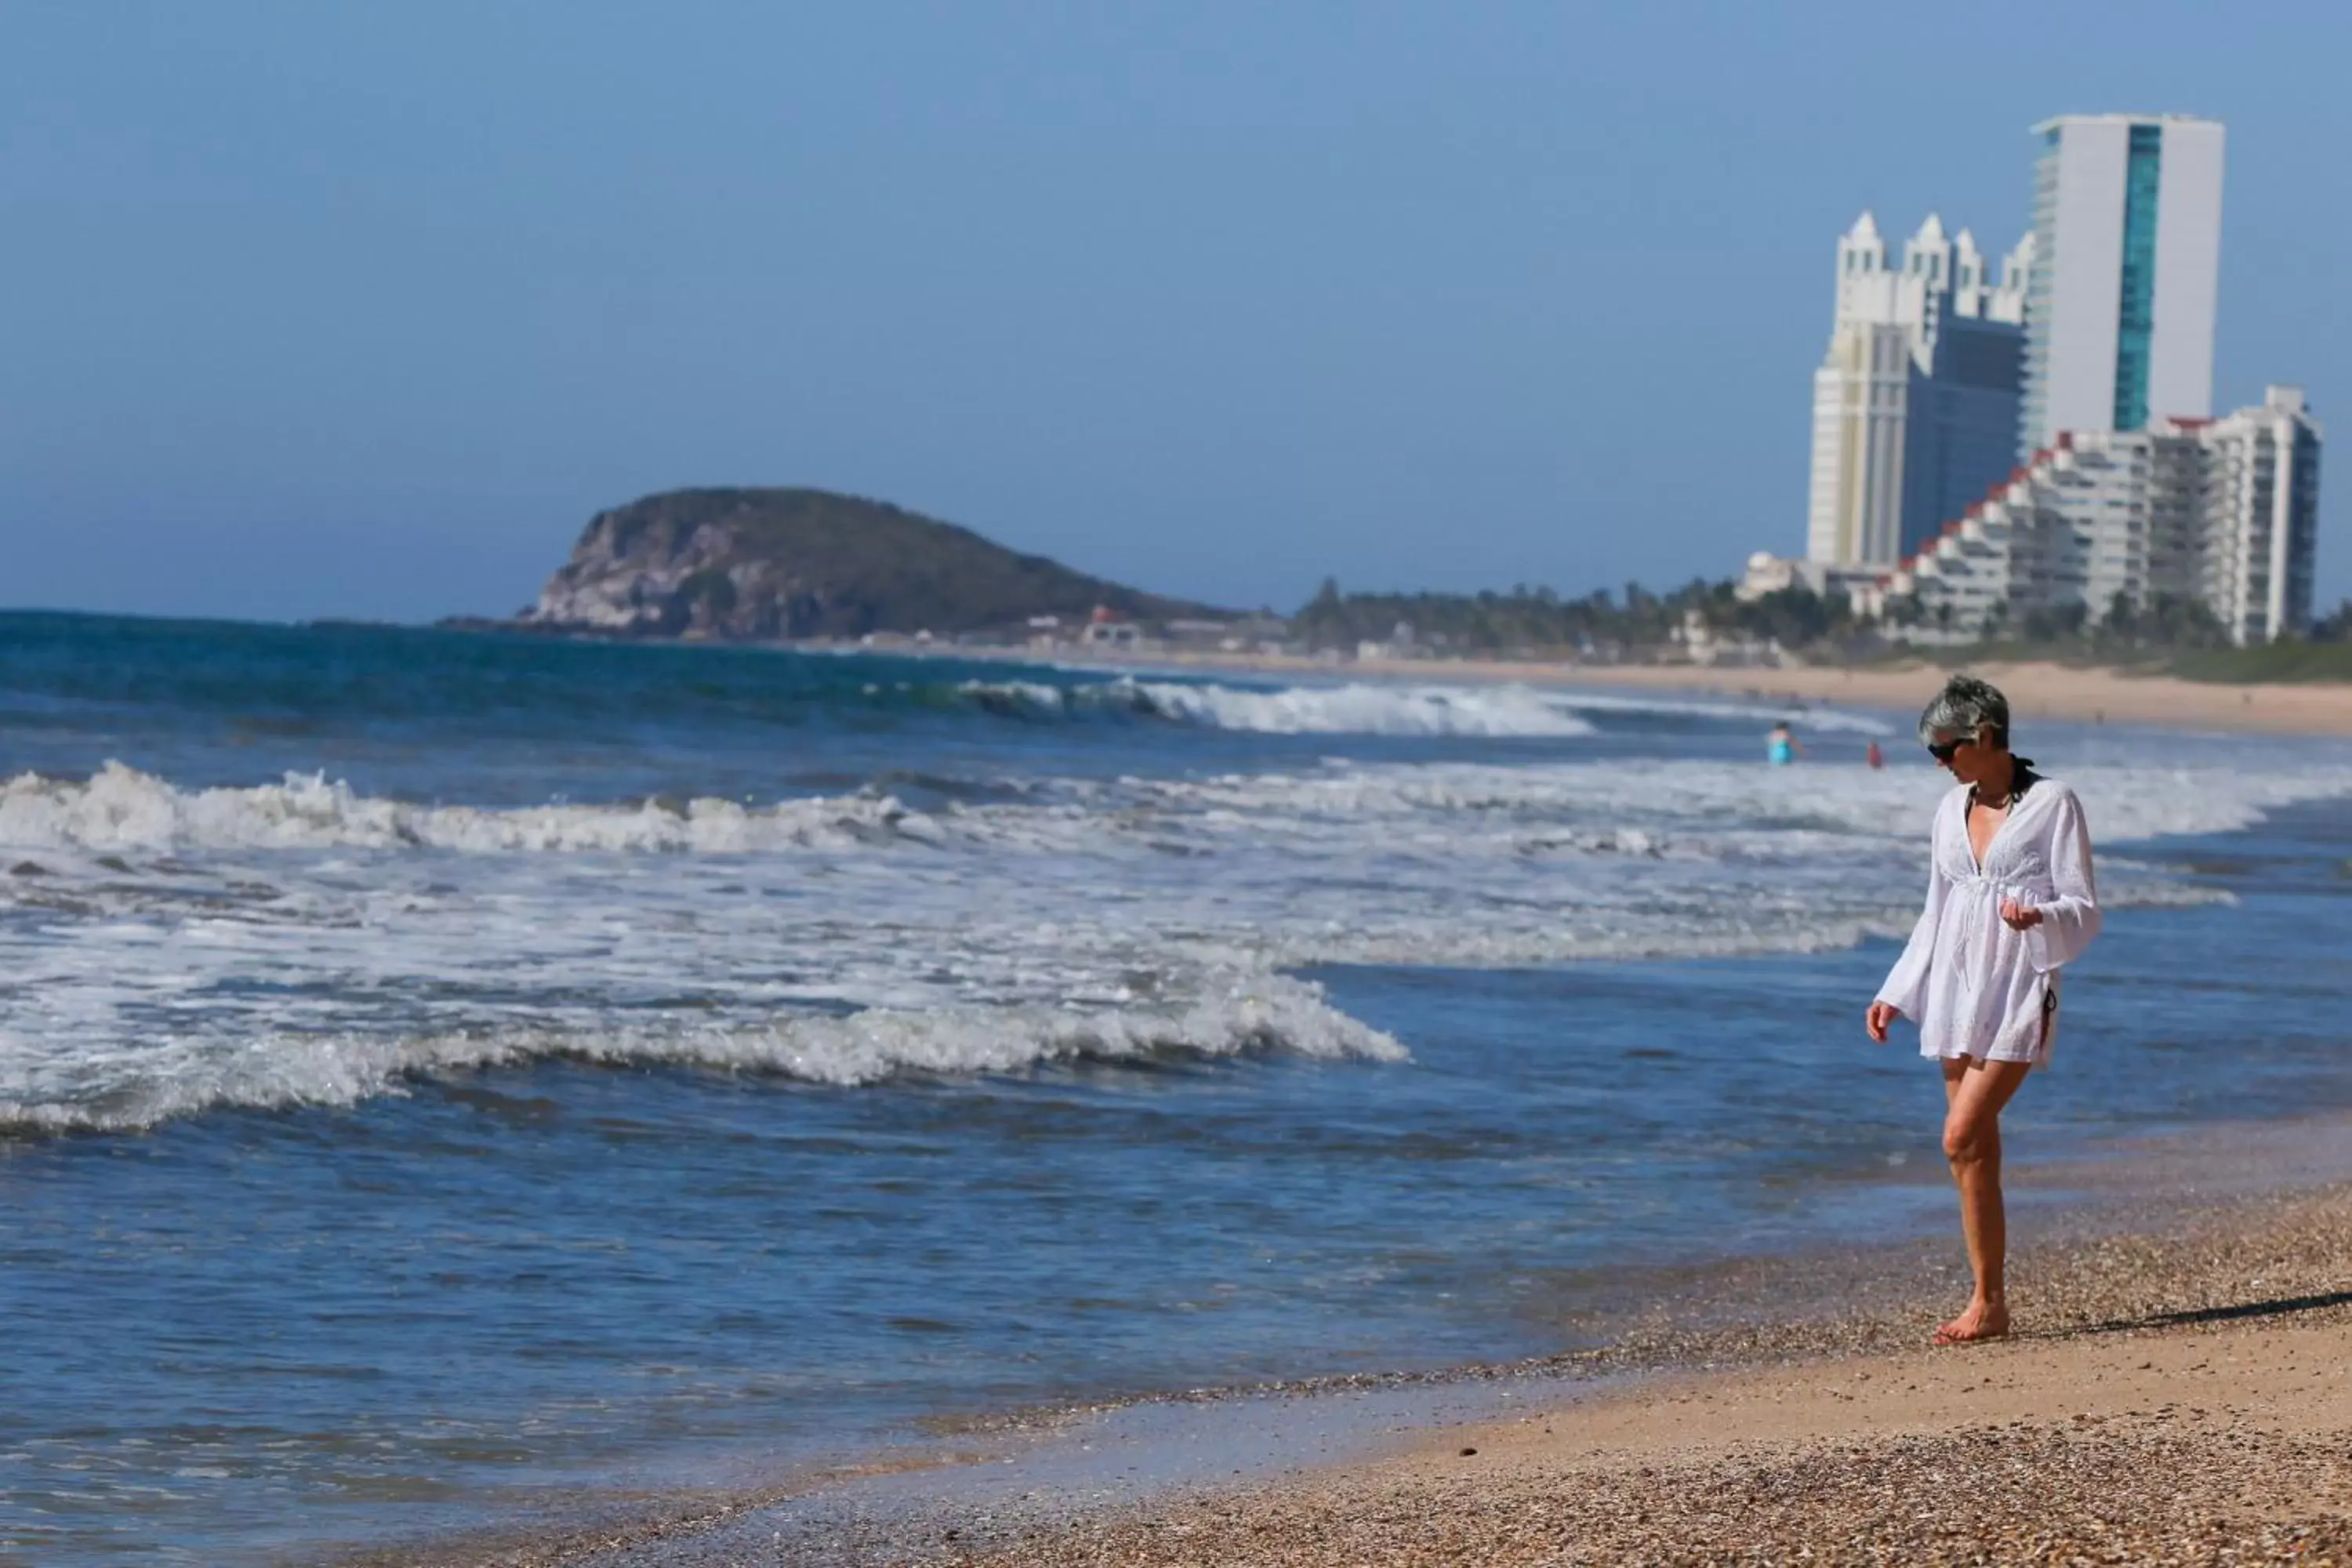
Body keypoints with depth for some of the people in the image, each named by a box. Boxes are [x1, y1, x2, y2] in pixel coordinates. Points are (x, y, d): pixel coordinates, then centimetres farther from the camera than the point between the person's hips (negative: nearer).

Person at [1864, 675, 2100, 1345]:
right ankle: (1989, 1302, 8)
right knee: (1977, 1149, 4)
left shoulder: (2053, 804, -6)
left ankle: (1989, 1301, -10)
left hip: (2019, 989, -6)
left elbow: (2084, 912, -7)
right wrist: (1895, 994, 16)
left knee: (1963, 1137, -17)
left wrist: (2037, 917, -28)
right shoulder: (1953, 807, 13)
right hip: (1956, 988, 6)